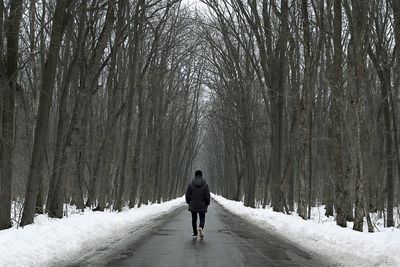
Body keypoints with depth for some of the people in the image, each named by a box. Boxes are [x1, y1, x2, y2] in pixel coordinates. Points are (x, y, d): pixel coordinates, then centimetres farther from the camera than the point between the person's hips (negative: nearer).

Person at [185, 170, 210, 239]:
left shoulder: (191, 184, -4)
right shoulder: (205, 185, -5)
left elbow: (187, 195, -3)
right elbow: (207, 196, -6)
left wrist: (189, 202, 13)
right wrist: (207, 204, 9)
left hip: (193, 205, 1)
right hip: (202, 206, -1)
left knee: (194, 219, 12)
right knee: (202, 218, 12)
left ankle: (195, 234, 10)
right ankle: (201, 227, -18)